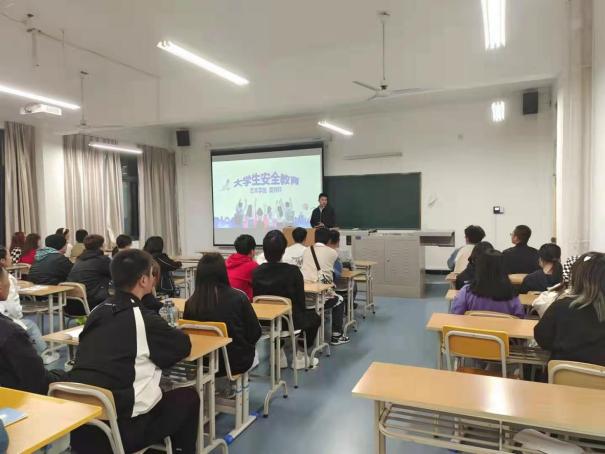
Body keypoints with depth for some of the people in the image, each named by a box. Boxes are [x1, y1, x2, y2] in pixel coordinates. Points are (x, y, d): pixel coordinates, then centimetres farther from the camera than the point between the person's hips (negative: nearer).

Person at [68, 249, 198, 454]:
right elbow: (184, 345, 0)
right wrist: (168, 332, 20)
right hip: (115, 431, -7)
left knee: (161, 394, 28)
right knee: (188, 398, 13)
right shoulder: (143, 319, -13)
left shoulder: (97, 311, 6)